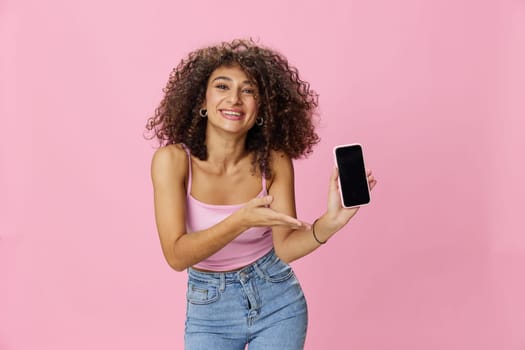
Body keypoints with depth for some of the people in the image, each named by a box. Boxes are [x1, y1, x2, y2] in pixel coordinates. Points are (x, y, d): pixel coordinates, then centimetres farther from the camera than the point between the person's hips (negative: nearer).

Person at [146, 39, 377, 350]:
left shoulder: (274, 161, -13)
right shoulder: (173, 160, -18)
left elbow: (285, 247, -13)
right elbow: (176, 256, -22)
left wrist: (329, 222, -31)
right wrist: (240, 221, -35)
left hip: (277, 299, 1)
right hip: (209, 305, -1)